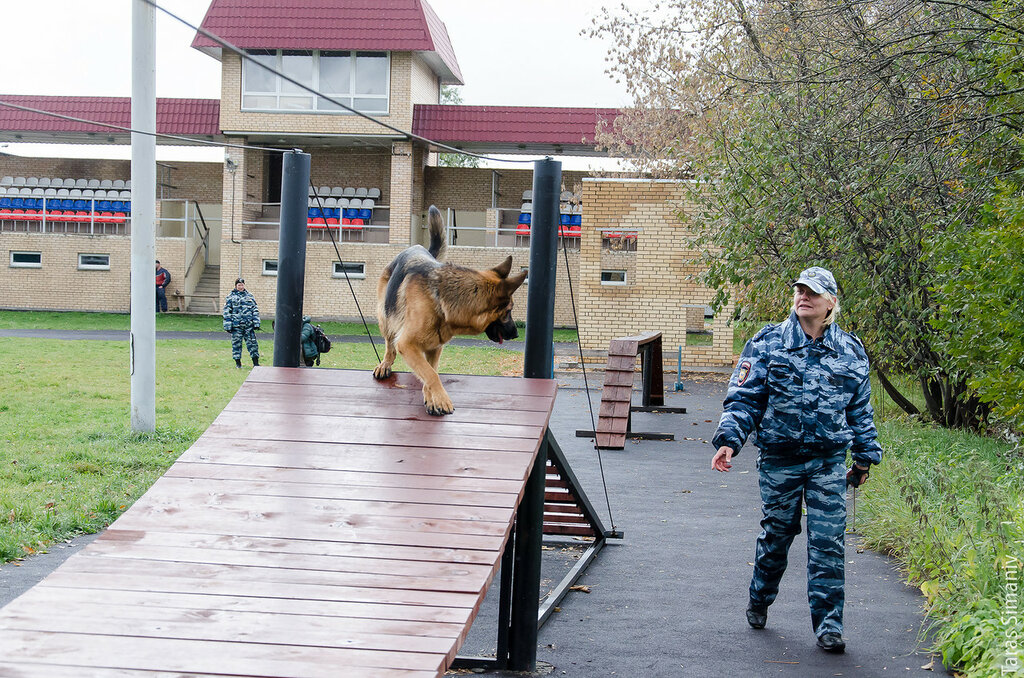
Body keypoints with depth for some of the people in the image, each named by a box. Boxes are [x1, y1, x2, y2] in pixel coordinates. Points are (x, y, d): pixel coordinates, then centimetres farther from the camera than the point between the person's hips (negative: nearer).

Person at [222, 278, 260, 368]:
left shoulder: (249, 296, 12)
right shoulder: (231, 297, 5)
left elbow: (255, 310, 13)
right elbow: (227, 311, 3)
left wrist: (256, 323, 5)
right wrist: (228, 325, -4)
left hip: (249, 325, 1)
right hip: (236, 325, -1)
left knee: (252, 343, -1)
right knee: (236, 343, 3)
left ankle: (255, 363, 5)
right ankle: (238, 363, 13)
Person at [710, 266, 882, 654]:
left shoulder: (850, 351, 7)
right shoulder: (767, 343, 0)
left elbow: (860, 410, 16)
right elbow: (744, 397, -2)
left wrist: (865, 456, 18)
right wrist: (729, 439, -15)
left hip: (829, 462, 1)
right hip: (779, 459, -1)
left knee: (828, 543, -5)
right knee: (776, 534, 11)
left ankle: (828, 625, 2)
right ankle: (759, 600, 36)